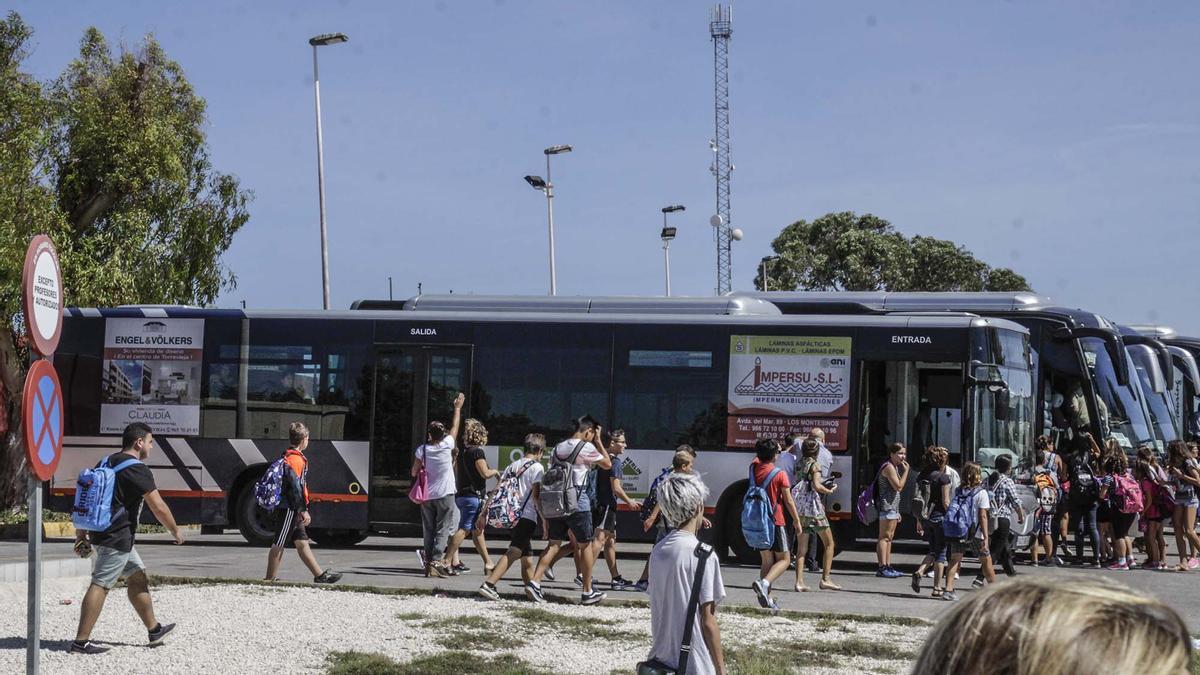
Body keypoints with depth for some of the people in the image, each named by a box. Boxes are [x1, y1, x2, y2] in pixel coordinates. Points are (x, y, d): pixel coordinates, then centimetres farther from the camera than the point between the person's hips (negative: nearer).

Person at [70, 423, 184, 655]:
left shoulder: (106, 462, 14)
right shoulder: (137, 469, -13)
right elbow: (158, 507, -13)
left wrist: (81, 533, 20)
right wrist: (176, 531, 2)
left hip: (102, 532, 10)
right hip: (117, 537, -10)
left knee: (138, 577, 19)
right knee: (100, 585, -10)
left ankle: (154, 630, 28)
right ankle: (81, 642, -11)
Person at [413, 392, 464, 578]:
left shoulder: (422, 450, -4)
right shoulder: (446, 445, -9)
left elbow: (414, 472, 2)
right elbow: (455, 427, 6)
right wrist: (457, 407, 18)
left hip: (427, 496, 3)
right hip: (445, 495, -3)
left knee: (429, 531, 10)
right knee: (443, 531, -3)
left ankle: (428, 561, 9)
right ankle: (436, 562, -14)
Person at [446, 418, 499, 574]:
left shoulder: (462, 451, 12)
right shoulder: (477, 451, -12)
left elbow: (456, 474, 19)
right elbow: (485, 473, -16)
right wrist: (495, 471, 2)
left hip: (462, 494, 9)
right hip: (473, 496, -9)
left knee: (477, 530, 13)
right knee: (464, 529, -11)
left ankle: (488, 563, 19)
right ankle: (447, 562, -17)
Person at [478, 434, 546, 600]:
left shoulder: (513, 466, 18)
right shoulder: (537, 467, -2)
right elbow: (535, 495, -12)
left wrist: (485, 511, 15)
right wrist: (544, 518, -9)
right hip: (527, 516, -8)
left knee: (527, 557, 19)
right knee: (514, 552, -19)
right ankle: (489, 584, -34)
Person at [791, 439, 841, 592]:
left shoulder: (799, 465, 10)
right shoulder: (815, 466, -7)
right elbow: (816, 486, -20)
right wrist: (830, 491, -4)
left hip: (799, 510, 6)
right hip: (814, 510, -6)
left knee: (801, 548, 8)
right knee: (829, 544, 6)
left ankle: (799, 581, -2)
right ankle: (825, 579, -1)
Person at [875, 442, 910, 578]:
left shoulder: (895, 467, 20)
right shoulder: (889, 467, -12)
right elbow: (899, 487, -19)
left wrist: (897, 512, 21)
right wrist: (906, 471, -13)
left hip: (893, 506, 10)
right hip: (887, 506, -10)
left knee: (889, 537, 10)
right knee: (884, 537, -11)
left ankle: (888, 566, 12)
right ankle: (882, 567, -13)